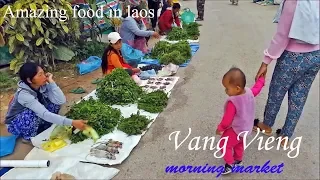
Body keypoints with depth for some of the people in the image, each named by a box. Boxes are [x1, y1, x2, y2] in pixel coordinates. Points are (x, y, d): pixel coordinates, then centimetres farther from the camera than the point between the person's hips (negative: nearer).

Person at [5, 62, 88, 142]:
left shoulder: (43, 85, -18)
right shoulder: (24, 94, -35)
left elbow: (61, 101, -26)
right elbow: (45, 115, -43)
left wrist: (51, 81, -30)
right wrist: (72, 123, -50)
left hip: (35, 120, 6)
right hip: (16, 124, -5)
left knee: (55, 102, -15)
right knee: (34, 114, -37)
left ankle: (41, 130, 3)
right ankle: (29, 137, -6)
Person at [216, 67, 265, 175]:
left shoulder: (233, 102, -37)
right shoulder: (249, 92, -16)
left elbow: (227, 119, -27)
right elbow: (257, 88, 8)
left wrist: (220, 128, -10)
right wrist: (261, 79, 27)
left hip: (236, 130, -9)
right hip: (246, 128, 9)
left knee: (224, 145, 11)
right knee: (239, 144, 30)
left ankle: (229, 165, 16)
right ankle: (238, 160, 50)